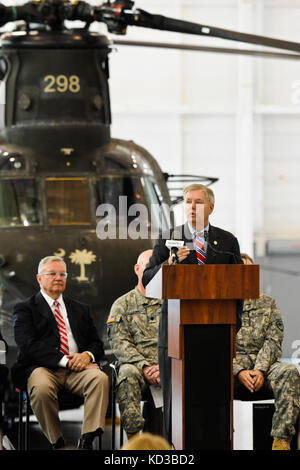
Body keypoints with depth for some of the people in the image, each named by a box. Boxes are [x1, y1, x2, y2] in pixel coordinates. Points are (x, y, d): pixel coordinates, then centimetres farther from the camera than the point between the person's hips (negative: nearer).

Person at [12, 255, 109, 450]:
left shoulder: (81, 309, 26)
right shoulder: (25, 309, 11)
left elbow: (97, 344, 20)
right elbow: (28, 345, -6)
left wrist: (87, 355, -7)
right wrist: (64, 360, -16)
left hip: (77, 368, 3)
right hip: (43, 368, -3)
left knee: (100, 378, -30)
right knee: (42, 387, -38)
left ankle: (87, 439, -31)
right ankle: (57, 442, -19)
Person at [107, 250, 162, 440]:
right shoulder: (122, 304, 14)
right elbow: (120, 343, 1)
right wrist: (144, 367, -15)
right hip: (137, 365, -1)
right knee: (127, 373, -36)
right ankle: (133, 436, -35)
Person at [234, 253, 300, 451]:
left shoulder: (268, 303, 17)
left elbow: (273, 341, 5)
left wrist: (261, 370, -13)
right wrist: (239, 371, -16)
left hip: (264, 362, 1)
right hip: (233, 363, -1)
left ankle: (281, 440, -37)